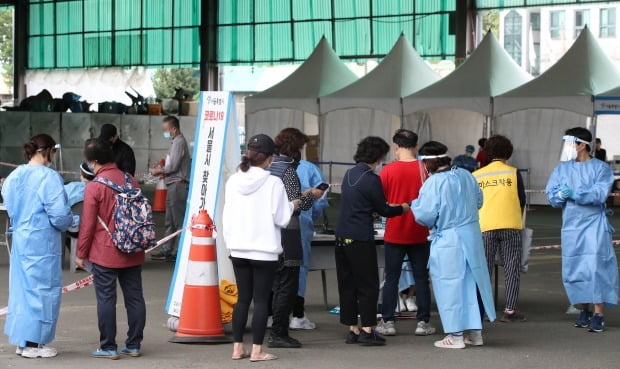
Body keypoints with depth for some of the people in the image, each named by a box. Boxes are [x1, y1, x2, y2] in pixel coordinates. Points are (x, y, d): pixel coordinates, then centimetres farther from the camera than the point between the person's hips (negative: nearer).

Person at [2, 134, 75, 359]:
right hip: (43, 241, -7)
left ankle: (22, 340, 22)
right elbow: (59, 214, -18)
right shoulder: (48, 177, -17)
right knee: (42, 289, 2)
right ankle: (33, 343, 5)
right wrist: (69, 222, 2)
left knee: (22, 288, 15)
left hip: (20, 239, 7)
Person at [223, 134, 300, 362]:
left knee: (243, 298, 13)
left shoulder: (233, 181, -1)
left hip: (239, 249, 4)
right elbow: (281, 219, -10)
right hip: (264, 250, -4)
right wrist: (291, 206, 10)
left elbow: (227, 216, 5)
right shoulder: (273, 183, -13)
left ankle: (237, 348, 14)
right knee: (261, 300, 2)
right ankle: (257, 350, 2)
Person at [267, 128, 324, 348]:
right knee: (288, 286, -3)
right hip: (287, 234, -9)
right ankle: (278, 334, -4)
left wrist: (303, 196, 20)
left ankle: (279, 332, 18)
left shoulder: (270, 167, 11)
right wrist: (311, 195, -1)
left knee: (279, 284, 14)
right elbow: (297, 204, -18)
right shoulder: (288, 171, -14)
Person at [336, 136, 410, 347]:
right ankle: (367, 330, -2)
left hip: (342, 237, 7)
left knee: (347, 284, 10)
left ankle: (352, 329, 14)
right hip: (361, 239, -7)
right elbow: (383, 210, -5)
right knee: (368, 285, 0)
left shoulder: (350, 174, 10)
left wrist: (388, 206, 26)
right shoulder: (371, 179, -13)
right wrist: (403, 208, 12)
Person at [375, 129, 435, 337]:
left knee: (391, 278, 7)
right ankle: (423, 322, 8)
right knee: (421, 278, 8)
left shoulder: (388, 170, -9)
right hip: (419, 234, 1)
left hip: (394, 233, -1)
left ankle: (387, 322, 7)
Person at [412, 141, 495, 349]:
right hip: (472, 236, 6)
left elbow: (425, 215, -17)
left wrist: (414, 205, 3)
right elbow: (478, 201, 15)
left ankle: (455, 336, 5)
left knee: (450, 285, 2)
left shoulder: (434, 183, -17)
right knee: (472, 282, 14)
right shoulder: (466, 176, 3)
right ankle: (475, 332, 21)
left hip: (447, 241, -6)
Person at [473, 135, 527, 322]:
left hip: (485, 227, 1)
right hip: (511, 226, -1)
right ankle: (510, 309, 1)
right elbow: (522, 201, 6)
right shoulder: (513, 173, 2)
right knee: (512, 268, 5)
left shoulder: (477, 176, 6)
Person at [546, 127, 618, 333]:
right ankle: (585, 310, 18)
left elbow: (600, 194, -16)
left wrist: (575, 194, -27)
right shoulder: (562, 169, 10)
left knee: (596, 268, -12)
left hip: (594, 225, -4)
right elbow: (551, 195, 1)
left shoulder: (600, 168, -2)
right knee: (574, 270, 5)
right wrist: (560, 194, -22)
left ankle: (598, 315, -12)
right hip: (571, 226, 4)